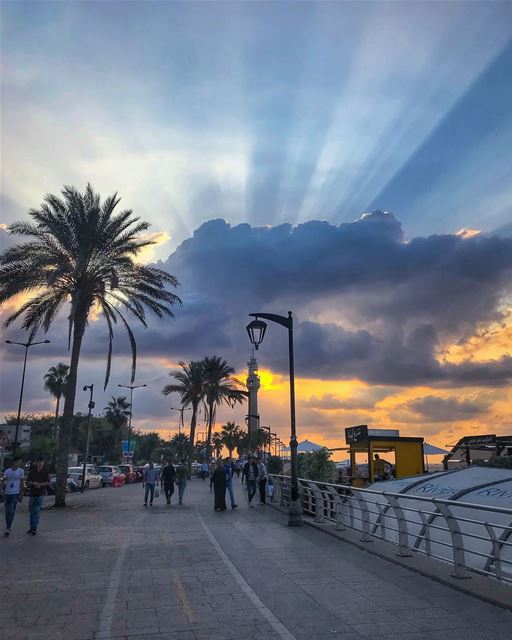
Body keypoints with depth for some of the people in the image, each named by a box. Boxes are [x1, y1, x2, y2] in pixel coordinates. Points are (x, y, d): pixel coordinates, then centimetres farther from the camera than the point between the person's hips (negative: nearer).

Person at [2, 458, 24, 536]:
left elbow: (21, 483, 3)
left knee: (12, 511, -11)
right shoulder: (7, 471, 4)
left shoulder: (21, 471, 1)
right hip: (7, 493, 3)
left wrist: (21, 494, -1)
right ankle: (8, 529, 19)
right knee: (7, 511, 7)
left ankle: (8, 529, -11)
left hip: (16, 493, -2)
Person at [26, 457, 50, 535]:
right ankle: (32, 527, 26)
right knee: (31, 511, 11)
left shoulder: (45, 471, -2)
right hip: (32, 493, 3)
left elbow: (48, 482, 0)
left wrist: (41, 484, -17)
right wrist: (33, 483, -18)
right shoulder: (32, 471, 0)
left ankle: (34, 528, -6)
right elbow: (28, 482, 1)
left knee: (37, 511, -9)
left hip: (41, 493, -2)